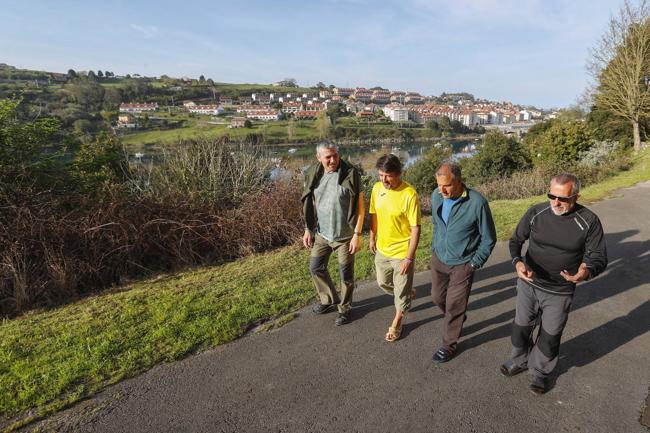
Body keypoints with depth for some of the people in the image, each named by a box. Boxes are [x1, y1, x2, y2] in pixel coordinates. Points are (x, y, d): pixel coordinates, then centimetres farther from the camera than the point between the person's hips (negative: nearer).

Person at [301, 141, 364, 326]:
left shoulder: (350, 174, -17)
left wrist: (357, 235, -16)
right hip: (322, 234, 5)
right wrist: (308, 230, 8)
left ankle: (345, 308, 32)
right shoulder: (312, 174, -3)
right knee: (316, 267, 16)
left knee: (346, 274, 10)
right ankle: (329, 299, 41)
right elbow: (309, 204, 7)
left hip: (344, 236, -5)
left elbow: (360, 206, -13)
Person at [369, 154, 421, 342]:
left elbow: (415, 229, -21)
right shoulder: (377, 188, -6)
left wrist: (409, 258, -21)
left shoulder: (409, 194, -25)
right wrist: (372, 238, 14)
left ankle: (396, 323, 36)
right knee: (383, 283, 25)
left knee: (401, 291, 11)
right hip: (382, 249, 6)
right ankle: (406, 294, 54)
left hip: (402, 253, -6)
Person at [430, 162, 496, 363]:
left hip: (462, 263, -5)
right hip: (438, 258, 5)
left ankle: (449, 344, 29)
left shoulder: (477, 202, -24)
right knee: (438, 297, 18)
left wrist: (474, 264, -10)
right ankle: (457, 320, 49)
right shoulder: (436, 196, -8)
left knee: (454, 305, 6)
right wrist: (436, 247, 12)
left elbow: (489, 238, -11)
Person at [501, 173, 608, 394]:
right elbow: (516, 240, -1)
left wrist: (587, 272, -32)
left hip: (559, 293, -1)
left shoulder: (588, 222, -15)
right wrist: (517, 262, -22)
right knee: (521, 327, 18)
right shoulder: (536, 212, -12)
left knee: (549, 336, 15)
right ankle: (520, 361, 45)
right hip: (528, 285, 2)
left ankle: (540, 371, 42)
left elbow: (599, 257, -8)